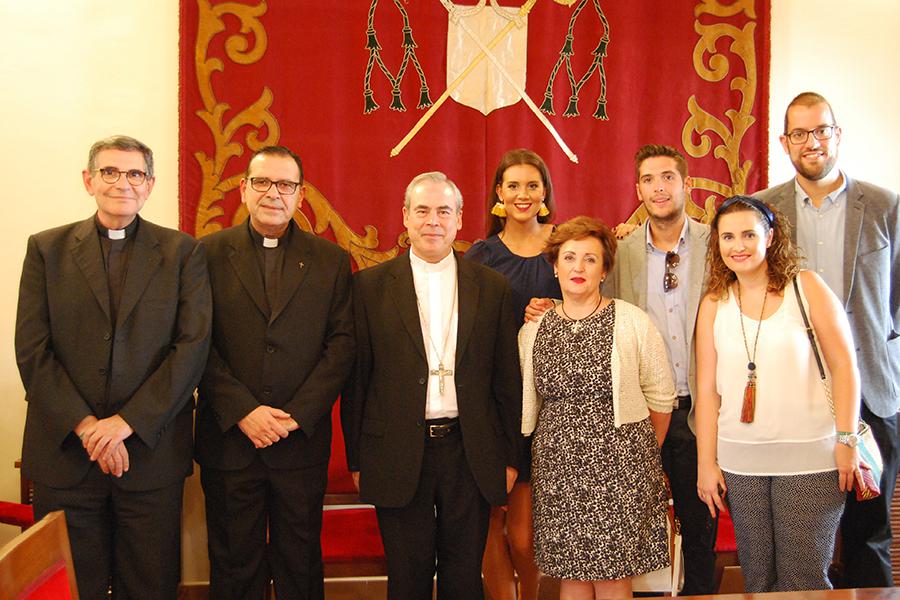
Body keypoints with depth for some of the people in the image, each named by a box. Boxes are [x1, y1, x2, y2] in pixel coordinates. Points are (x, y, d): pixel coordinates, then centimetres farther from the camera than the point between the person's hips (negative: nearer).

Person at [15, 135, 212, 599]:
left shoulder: (183, 252, 4)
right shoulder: (46, 248, 6)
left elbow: (193, 345, -5)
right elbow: (32, 351, -1)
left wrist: (128, 422, -12)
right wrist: (85, 425, -11)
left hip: (151, 451, 0)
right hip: (64, 451, 1)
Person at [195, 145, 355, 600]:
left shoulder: (331, 260, 5)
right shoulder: (209, 254, 2)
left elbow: (342, 343, -1)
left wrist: (297, 414, -10)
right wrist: (243, 412, -13)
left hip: (303, 439, 1)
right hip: (228, 439, 0)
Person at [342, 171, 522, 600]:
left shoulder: (492, 287, 4)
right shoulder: (370, 286, 0)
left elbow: (506, 380, 5)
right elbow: (356, 379, 1)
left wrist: (510, 457, 5)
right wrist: (357, 460, 1)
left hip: (470, 453, 1)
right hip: (399, 456, -1)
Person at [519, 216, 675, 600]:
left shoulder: (632, 322, -4)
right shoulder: (532, 331, 6)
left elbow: (660, 398, 3)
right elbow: (525, 406, 12)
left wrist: (642, 455, 10)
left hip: (618, 468, -2)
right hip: (557, 470, 3)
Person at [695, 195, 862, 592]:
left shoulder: (806, 287, 0)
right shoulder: (714, 304, 6)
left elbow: (844, 366, 0)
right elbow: (707, 388, 5)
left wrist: (846, 439, -7)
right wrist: (706, 463, 2)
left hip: (808, 456, -2)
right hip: (740, 461, 3)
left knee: (803, 577, 1)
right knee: (757, 576, 10)